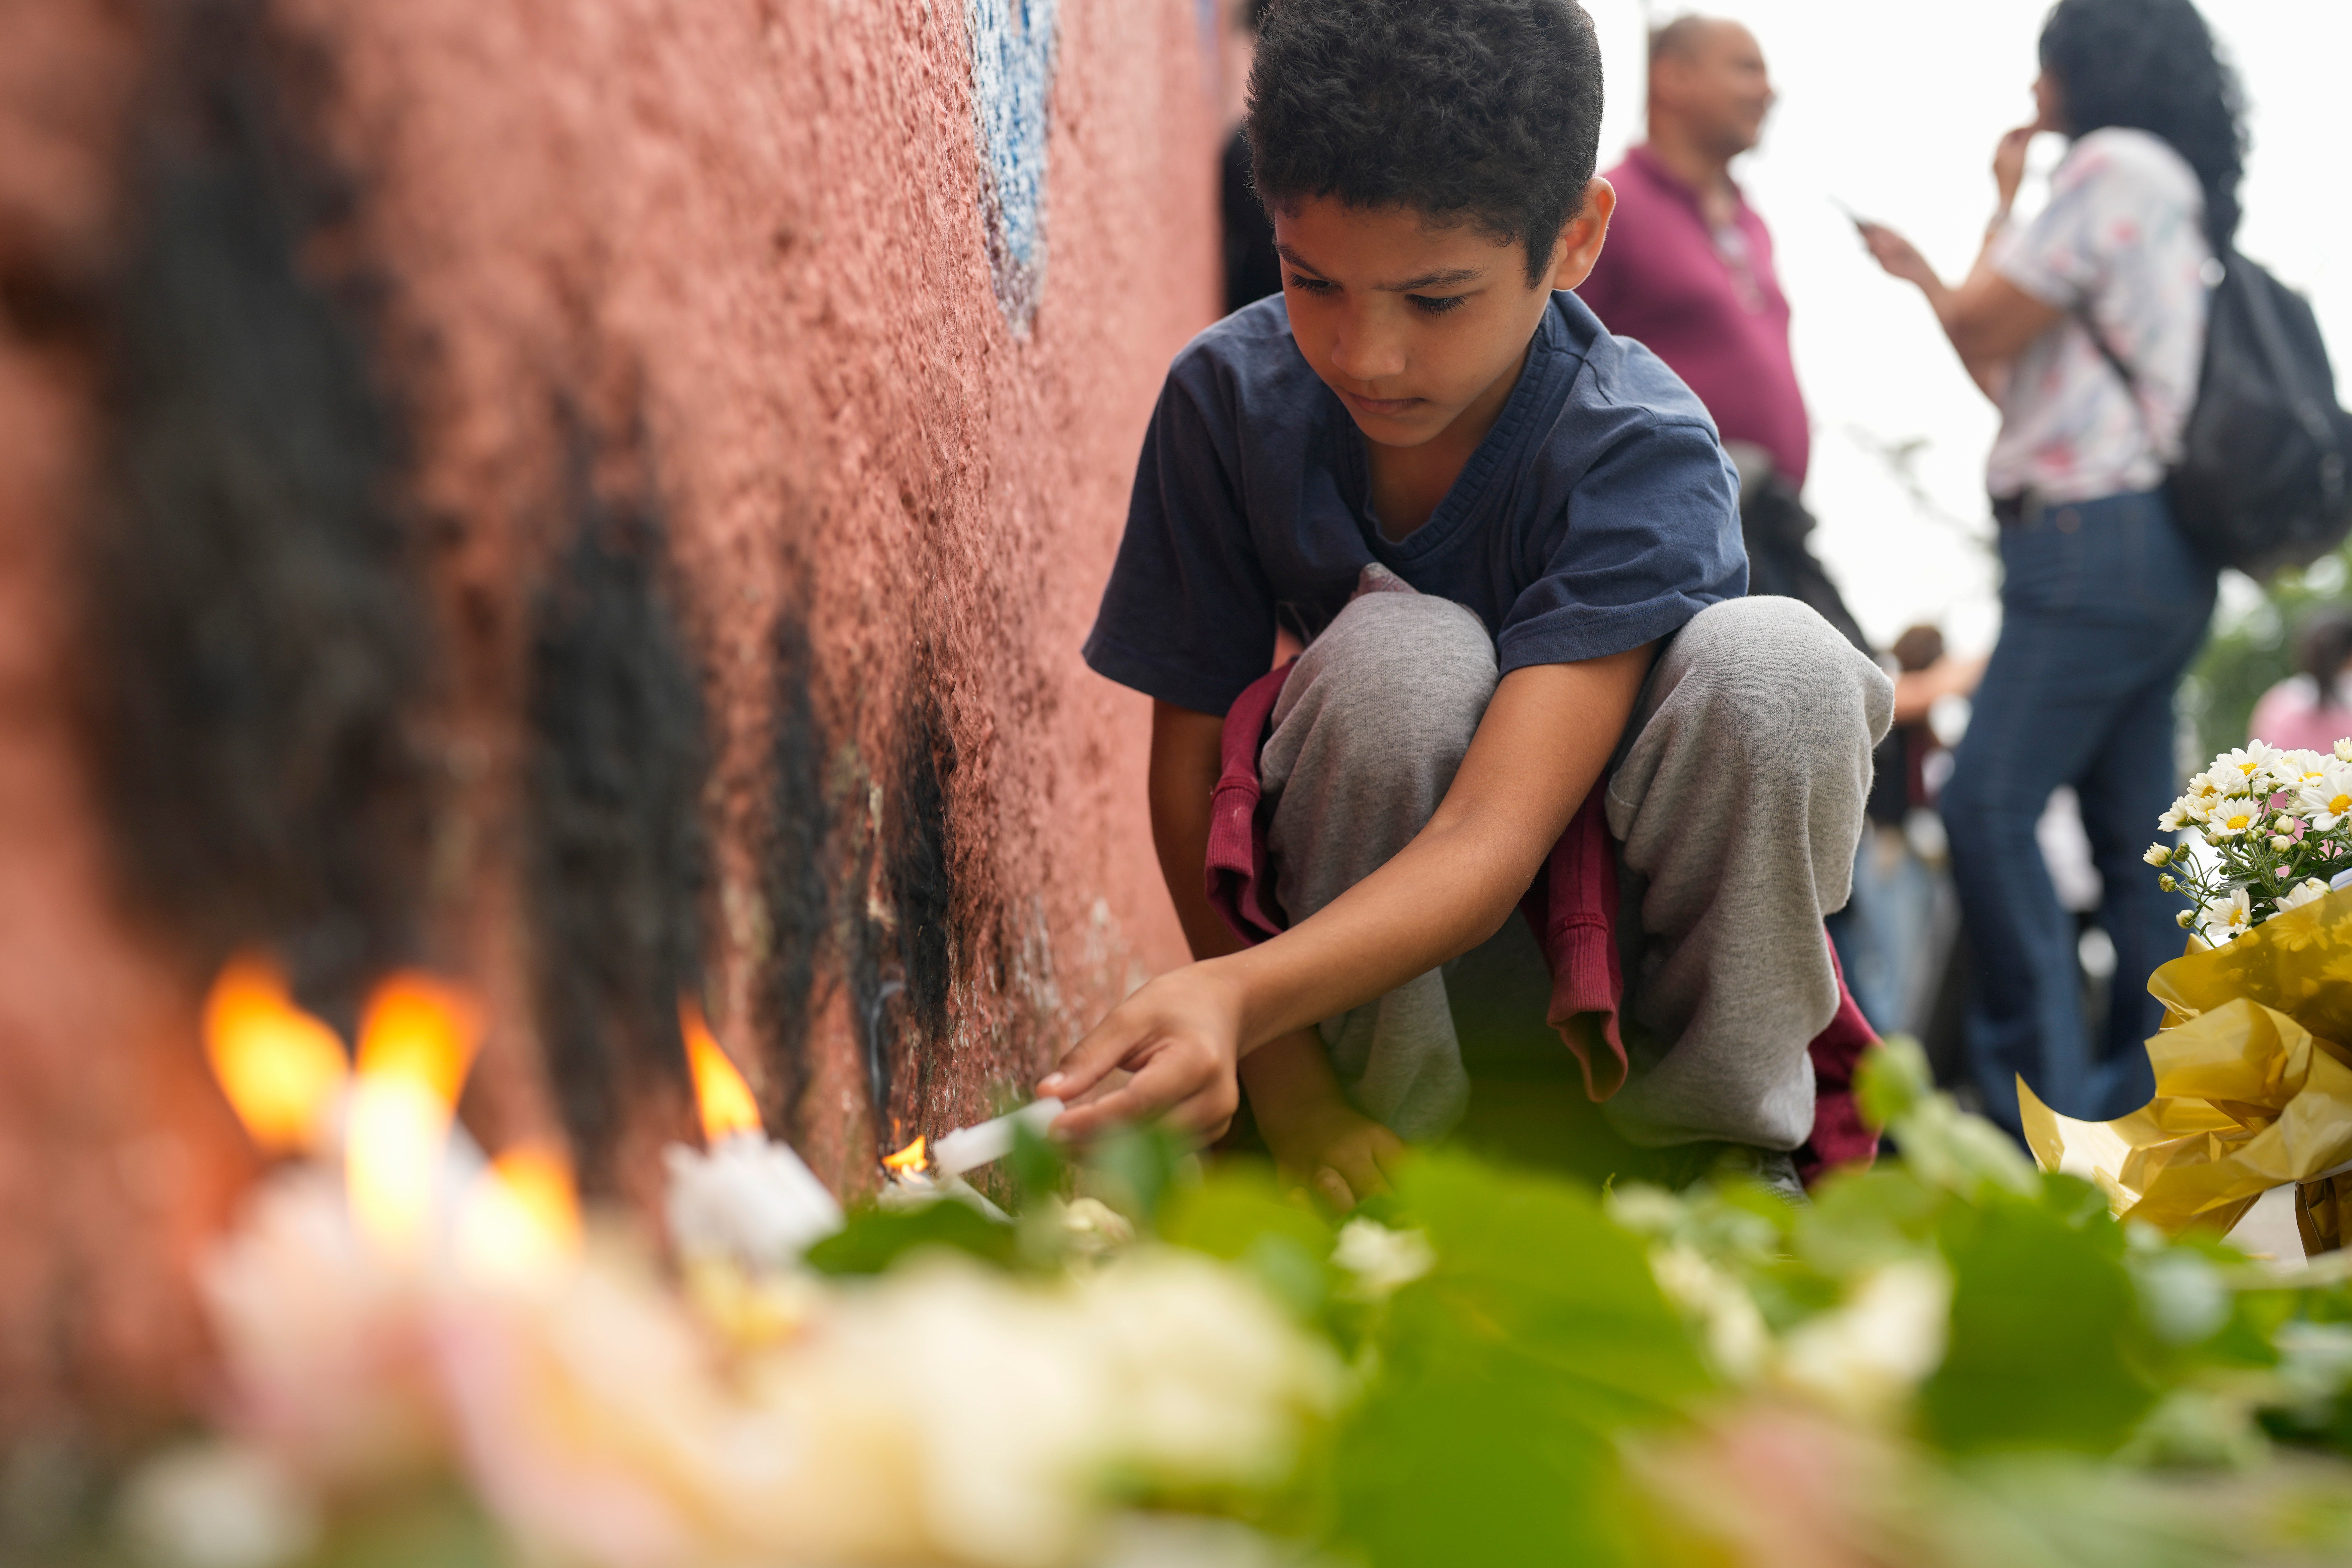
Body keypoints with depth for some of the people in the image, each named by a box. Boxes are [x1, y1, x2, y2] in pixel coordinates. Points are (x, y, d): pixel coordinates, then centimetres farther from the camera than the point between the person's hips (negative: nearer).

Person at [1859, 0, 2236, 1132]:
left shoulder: (2115, 164, -5)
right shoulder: (2174, 194, 24)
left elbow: (1984, 327, -7)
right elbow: (2015, 379, 25)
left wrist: (2005, 202, 8)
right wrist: (1919, 273, 32)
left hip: (2097, 534, -10)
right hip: (2156, 557, 10)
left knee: (1990, 805, -15)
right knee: (2132, 839, 8)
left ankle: (2043, 1114, -18)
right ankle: (2147, 1107, 9)